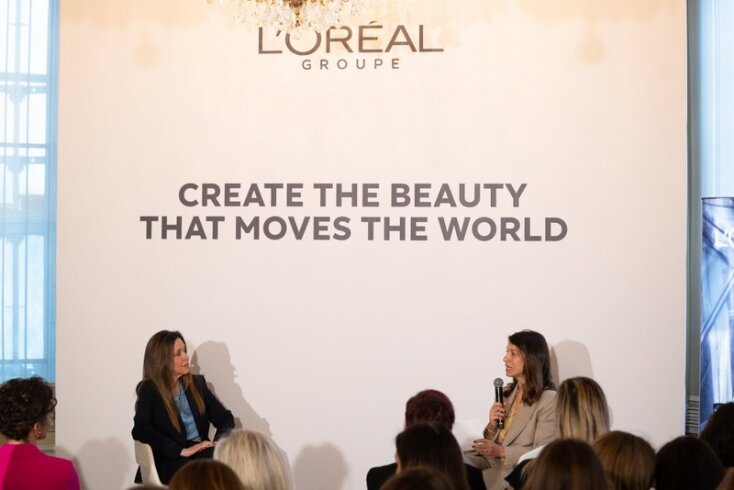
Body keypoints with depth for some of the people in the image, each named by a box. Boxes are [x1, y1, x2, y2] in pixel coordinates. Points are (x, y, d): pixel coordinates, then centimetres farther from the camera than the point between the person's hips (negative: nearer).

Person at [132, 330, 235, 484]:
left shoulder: (197, 383, 17)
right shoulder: (149, 390, 1)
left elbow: (225, 418, 13)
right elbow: (140, 430, -15)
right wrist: (182, 451, -21)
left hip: (203, 454, 5)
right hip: (171, 462, -5)